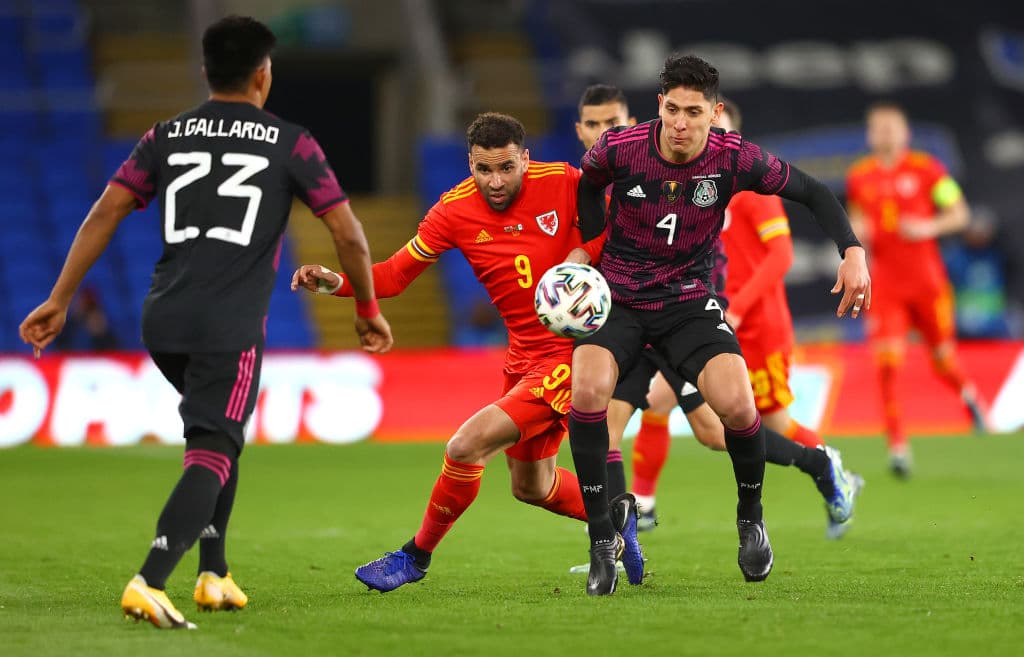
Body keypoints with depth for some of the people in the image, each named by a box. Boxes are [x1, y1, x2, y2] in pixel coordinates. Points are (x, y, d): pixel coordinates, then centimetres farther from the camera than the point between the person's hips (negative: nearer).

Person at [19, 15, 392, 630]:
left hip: (164, 323, 5)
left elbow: (104, 215, 5)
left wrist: (60, 300, 8)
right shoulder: (291, 144, 3)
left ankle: (213, 575, 21)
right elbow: (349, 236, 2)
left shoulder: (167, 137, 12)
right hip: (232, 328, -5)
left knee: (219, 434, 26)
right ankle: (149, 582, -27)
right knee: (213, 457, -7)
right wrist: (369, 312, 16)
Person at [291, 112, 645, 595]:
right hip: (523, 356, 6)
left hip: (570, 351, -6)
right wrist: (334, 282, -22)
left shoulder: (563, 183, -13)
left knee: (466, 447, -17)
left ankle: (417, 555, 4)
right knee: (531, 486, 20)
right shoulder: (456, 210, -6)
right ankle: (616, 515, 48)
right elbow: (395, 274, -5)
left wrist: (582, 254, -18)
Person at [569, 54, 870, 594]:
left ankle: (750, 516, 10)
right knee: (588, 389, -29)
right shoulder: (619, 148, -15)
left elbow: (811, 191, -2)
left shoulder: (733, 158, -14)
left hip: (689, 303, 0)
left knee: (736, 405, -23)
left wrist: (853, 253, -14)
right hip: (616, 300, 0)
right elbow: (588, 183, 11)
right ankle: (601, 542, -14)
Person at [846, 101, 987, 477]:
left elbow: (959, 214, 1)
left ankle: (969, 392, 44)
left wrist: (929, 227, -16)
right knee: (887, 363, -14)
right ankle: (897, 445, -10)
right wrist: (855, 230, -3)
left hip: (927, 282, -1)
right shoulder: (859, 177, 5)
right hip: (885, 287, 1)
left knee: (943, 363, 8)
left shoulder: (926, 169, -3)